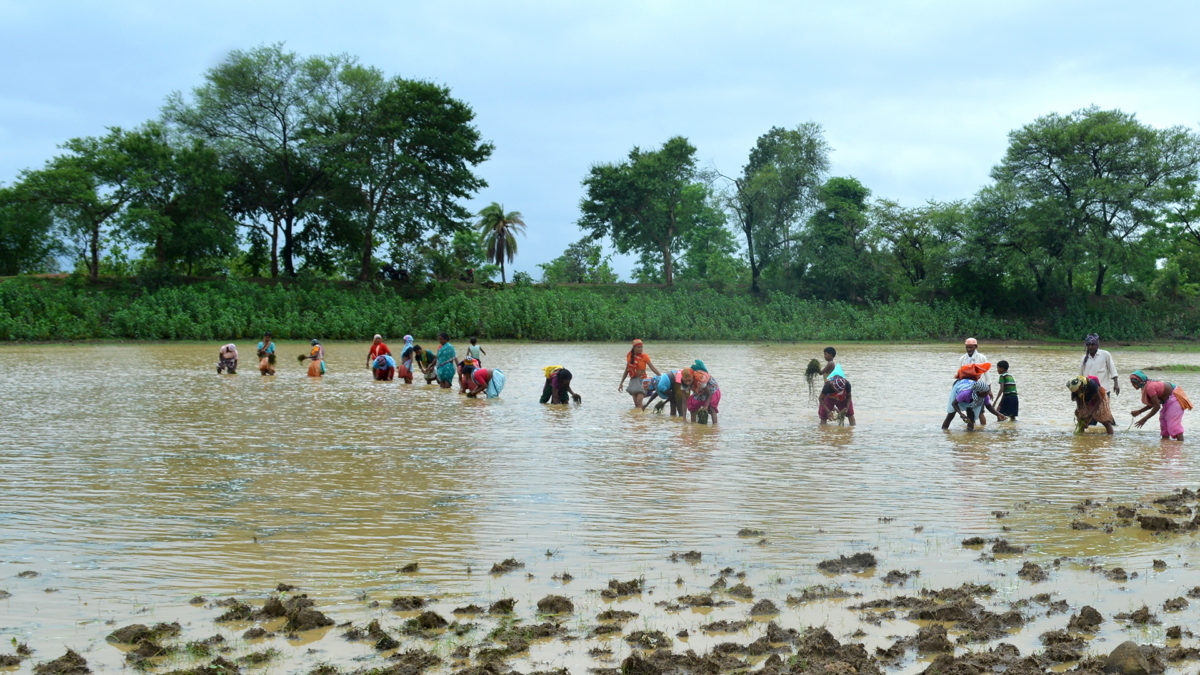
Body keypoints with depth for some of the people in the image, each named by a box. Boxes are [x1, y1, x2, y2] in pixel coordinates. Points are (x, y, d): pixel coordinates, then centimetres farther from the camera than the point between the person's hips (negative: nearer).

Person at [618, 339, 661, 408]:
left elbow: (652, 368, -9)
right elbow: (626, 371, 14)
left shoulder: (644, 356, -4)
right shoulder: (629, 356, 5)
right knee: (636, 403, 3)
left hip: (642, 379, -4)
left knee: (639, 401, -20)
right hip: (633, 380, 4)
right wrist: (621, 383, 15)